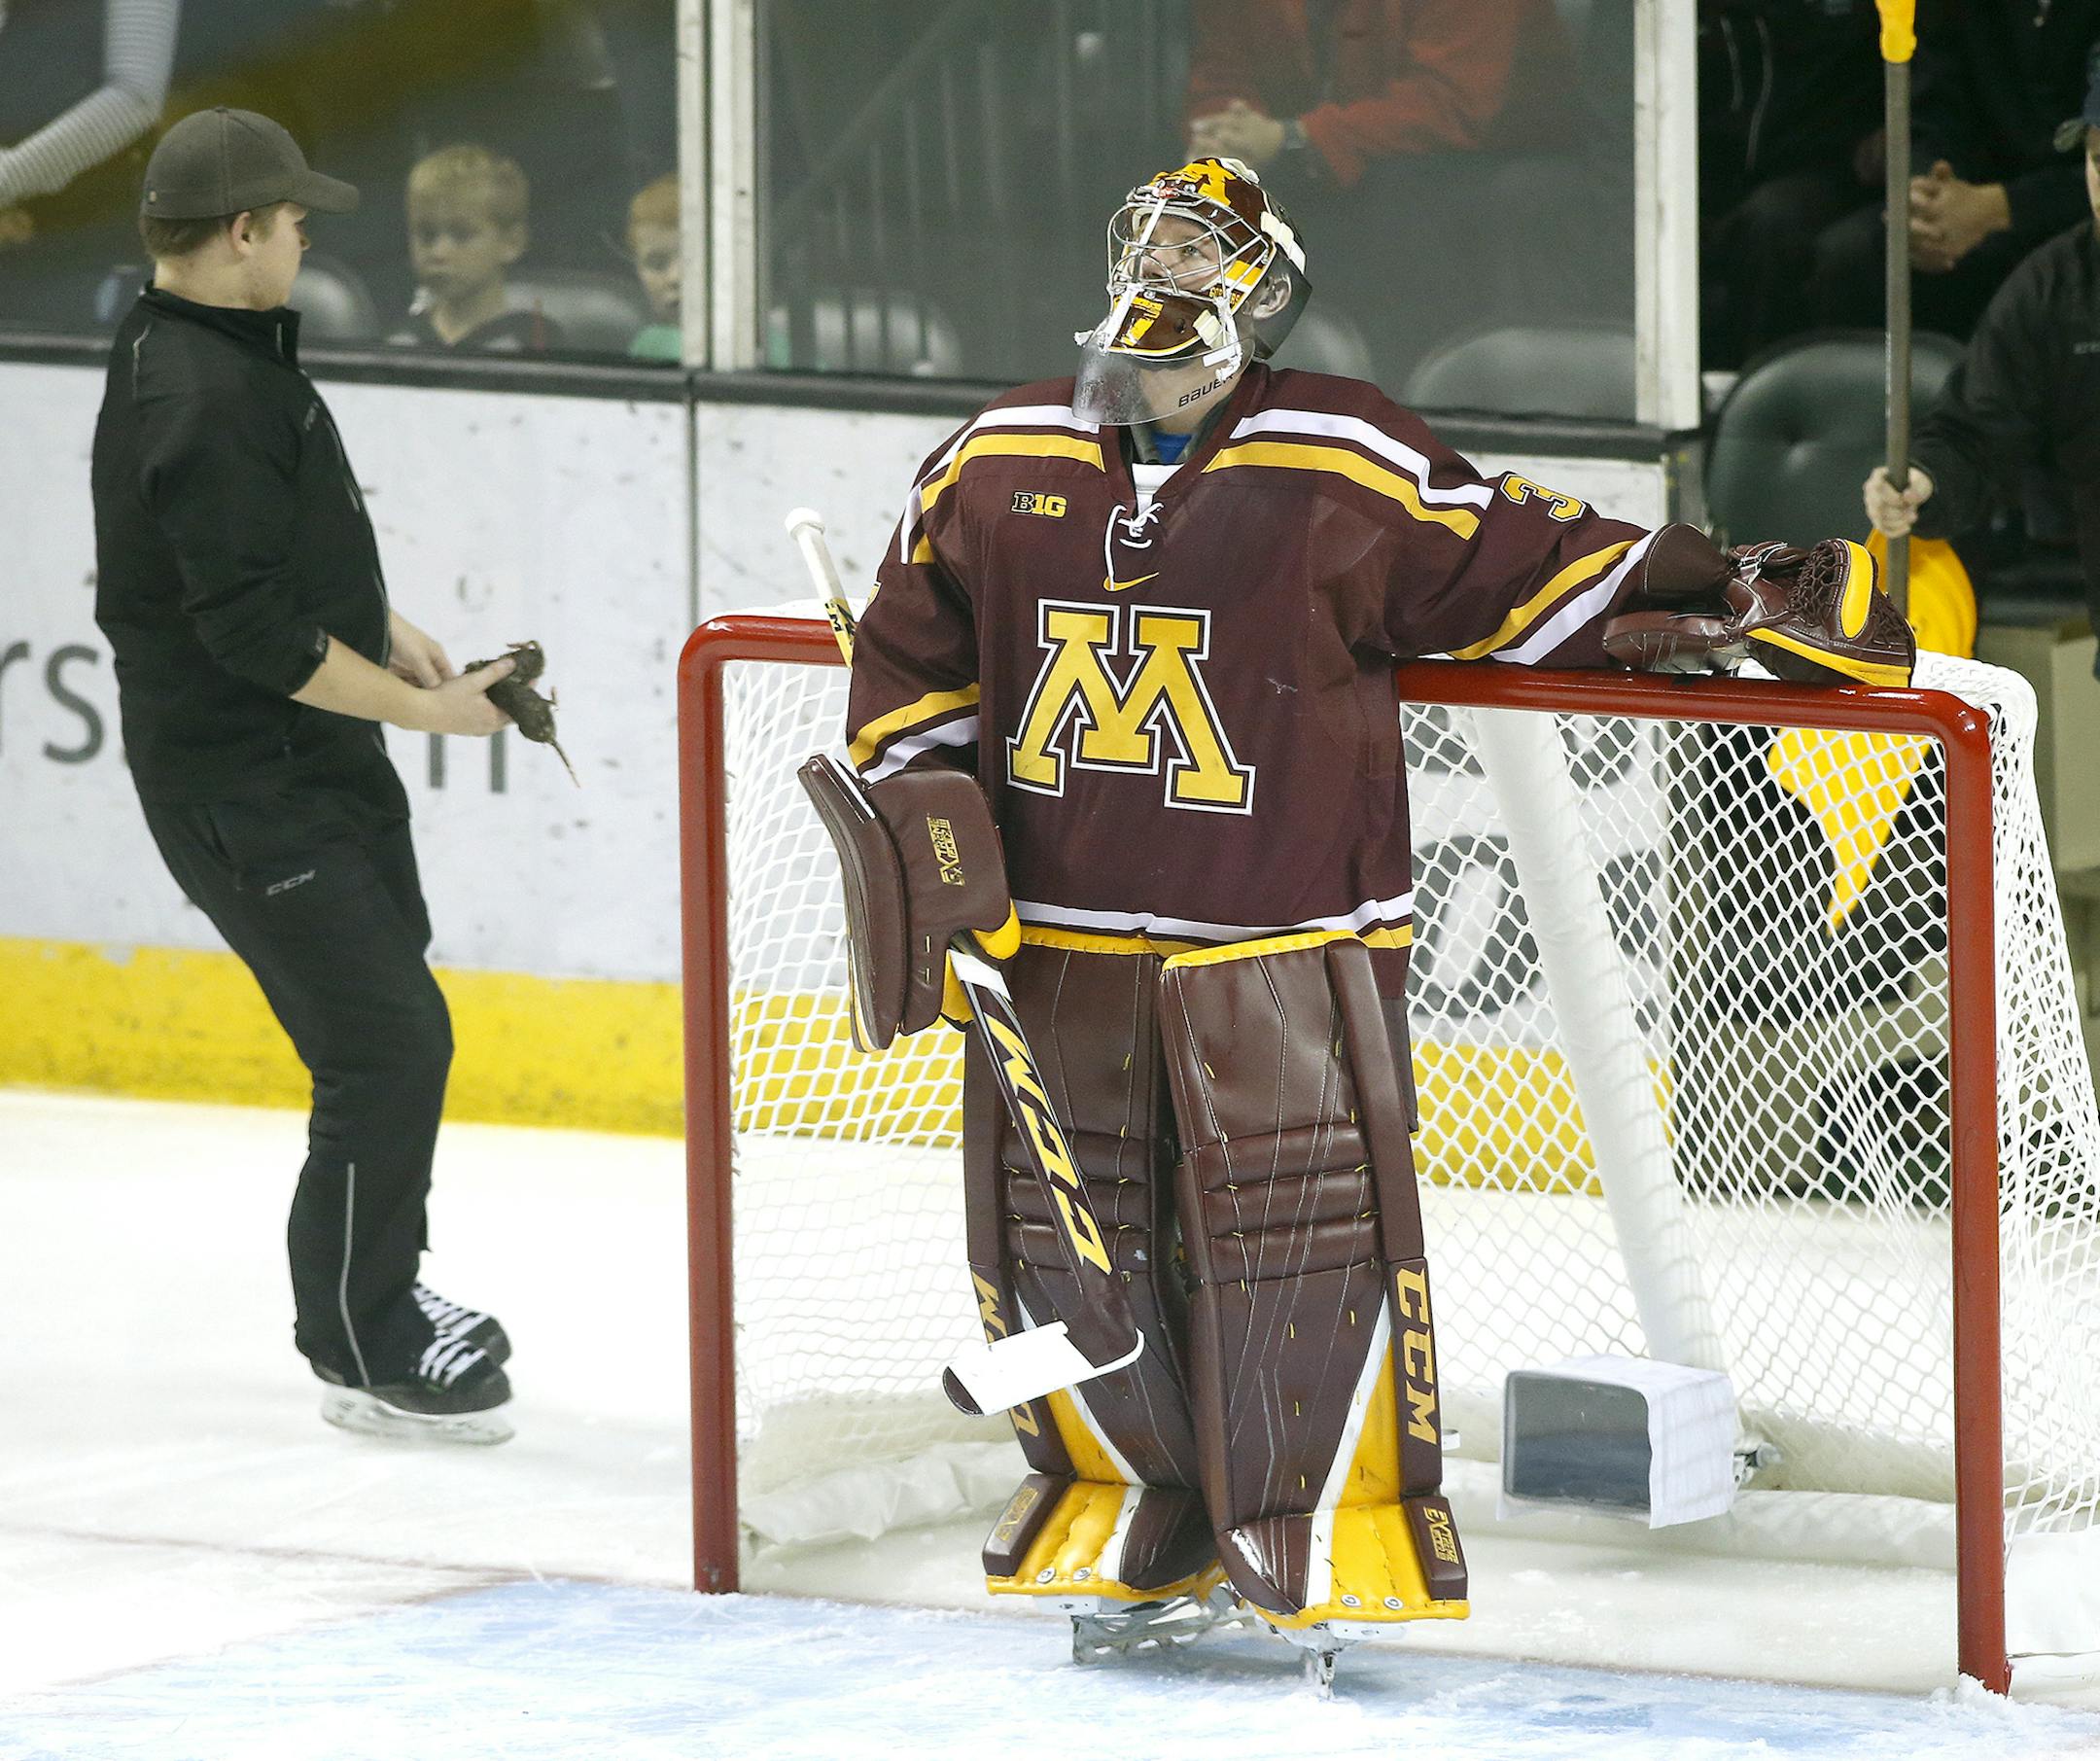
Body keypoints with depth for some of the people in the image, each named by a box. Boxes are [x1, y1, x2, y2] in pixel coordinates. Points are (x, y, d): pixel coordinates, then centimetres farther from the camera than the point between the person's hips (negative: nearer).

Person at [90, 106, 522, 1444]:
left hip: (322, 765, 10)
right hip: (242, 789, -10)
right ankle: (364, 1355, 1)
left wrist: (384, 629, 13)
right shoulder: (196, 403, -25)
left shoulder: (234, 353, 8)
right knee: (391, 1042, -10)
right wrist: (425, 709, -17)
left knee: (393, 1031, 19)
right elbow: (260, 636, -26)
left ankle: (375, 1295, 35)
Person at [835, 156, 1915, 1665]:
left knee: (1304, 1233, -6)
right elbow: (916, 655, 16)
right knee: (1064, 1236, 7)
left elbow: (1524, 568, -1)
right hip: (1057, 941, 4)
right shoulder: (1000, 466, 7)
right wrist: (915, 814, 7)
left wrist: (1736, 599, -5)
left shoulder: (1350, 474, -5)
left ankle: (1335, 1537, 5)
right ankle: (1134, 1520, 22)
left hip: (1285, 945, -4)